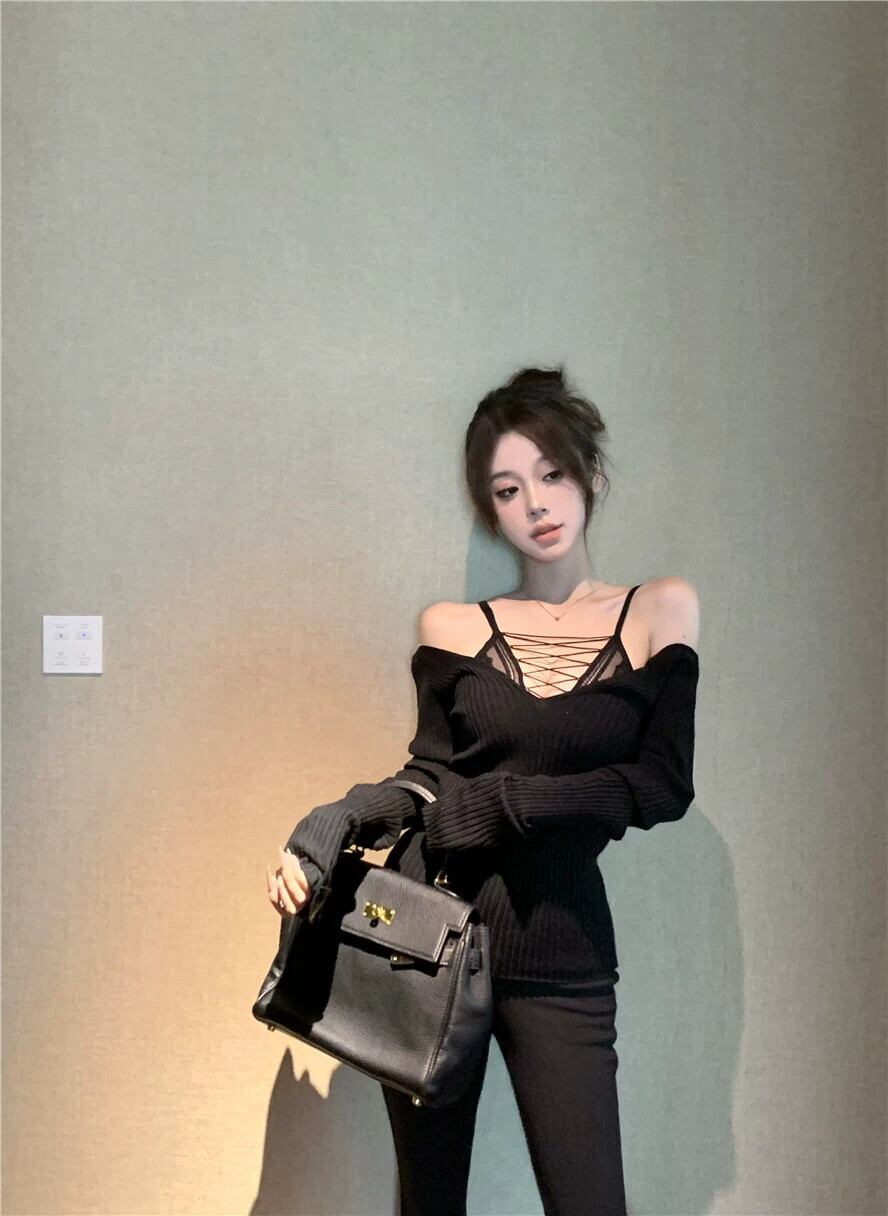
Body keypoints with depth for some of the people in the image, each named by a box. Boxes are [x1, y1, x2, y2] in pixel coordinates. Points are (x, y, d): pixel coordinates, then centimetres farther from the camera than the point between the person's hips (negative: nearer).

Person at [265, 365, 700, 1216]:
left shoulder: (661, 611, 1)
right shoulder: (451, 628, 5)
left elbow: (663, 785, -7)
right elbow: (429, 777, 2)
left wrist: (503, 803, -15)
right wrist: (334, 823, -15)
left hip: (560, 948, -1)